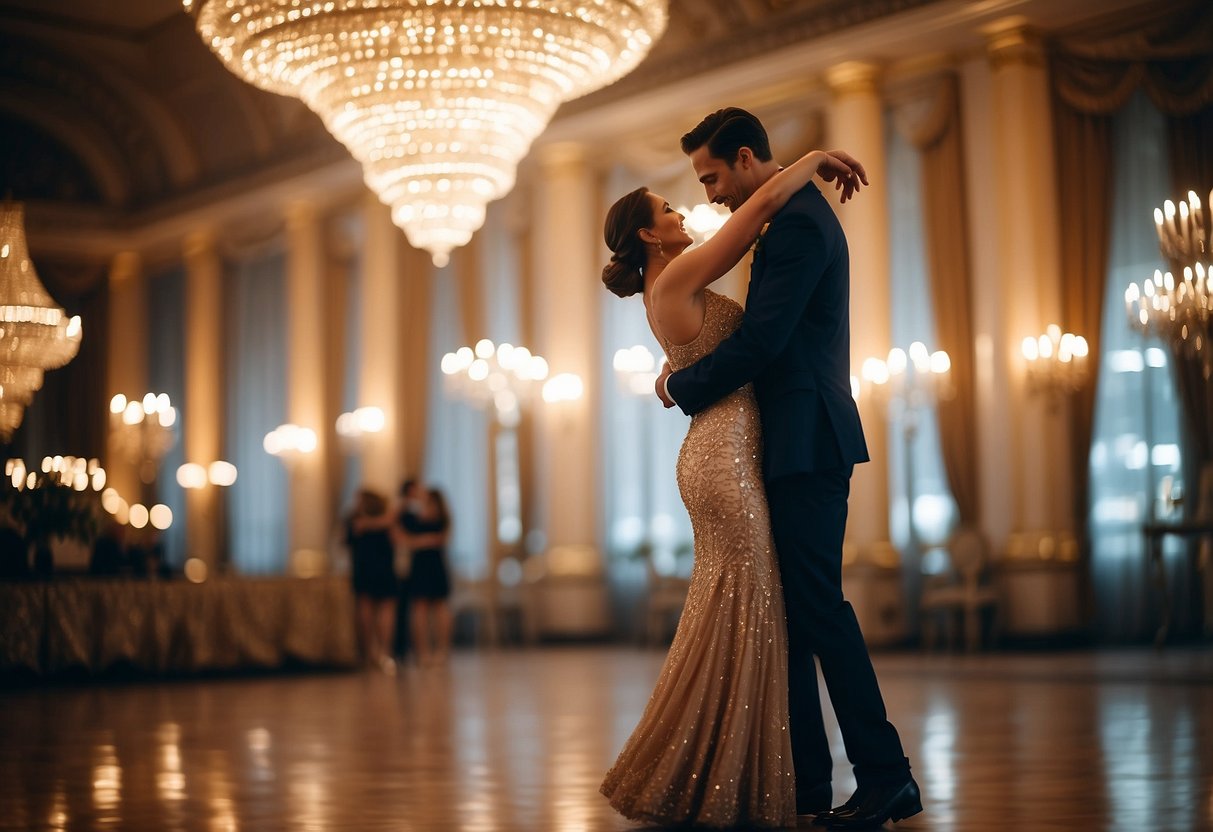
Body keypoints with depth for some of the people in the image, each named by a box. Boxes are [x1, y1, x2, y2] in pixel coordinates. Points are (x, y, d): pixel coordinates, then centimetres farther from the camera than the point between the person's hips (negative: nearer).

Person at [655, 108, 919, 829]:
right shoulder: (793, 215, 20)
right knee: (789, 610, 10)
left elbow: (760, 343, -19)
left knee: (817, 604, -9)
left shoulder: (799, 221, -13)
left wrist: (681, 386, -5)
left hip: (809, 442, -11)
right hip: (796, 444, 11)